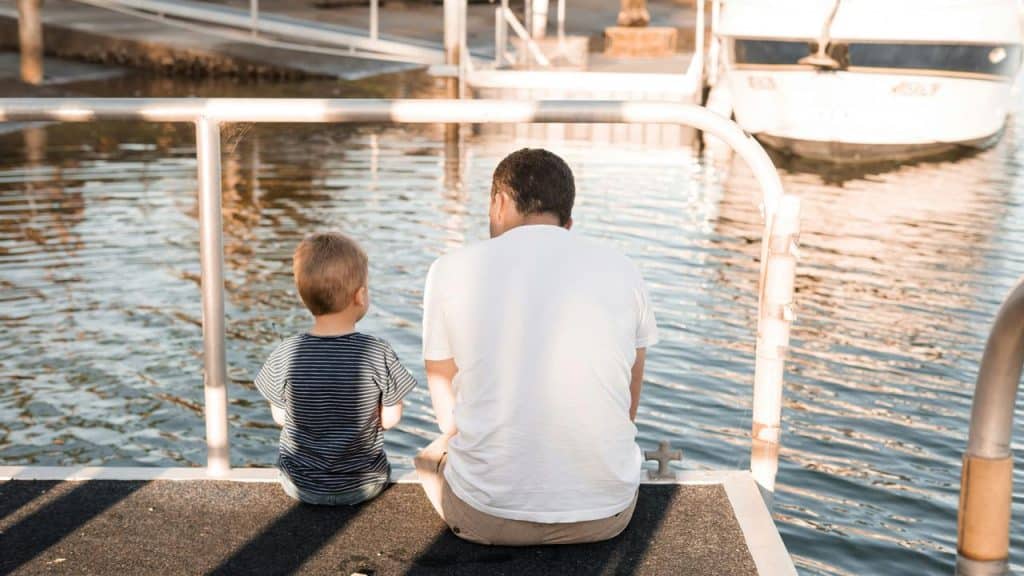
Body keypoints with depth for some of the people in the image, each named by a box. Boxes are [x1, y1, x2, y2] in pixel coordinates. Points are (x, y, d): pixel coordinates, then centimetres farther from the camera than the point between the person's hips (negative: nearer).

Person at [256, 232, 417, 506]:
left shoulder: (284, 356, -17)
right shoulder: (378, 354, -20)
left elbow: (280, 418, -4)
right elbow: (390, 419, -10)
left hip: (301, 487, 1)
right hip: (364, 486, -1)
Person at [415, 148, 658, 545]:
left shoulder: (451, 270, -2)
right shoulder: (622, 270, 2)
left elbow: (447, 409, 8)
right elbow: (628, 405, 10)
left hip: (487, 516, -2)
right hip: (607, 514, 2)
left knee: (431, 456, 33)